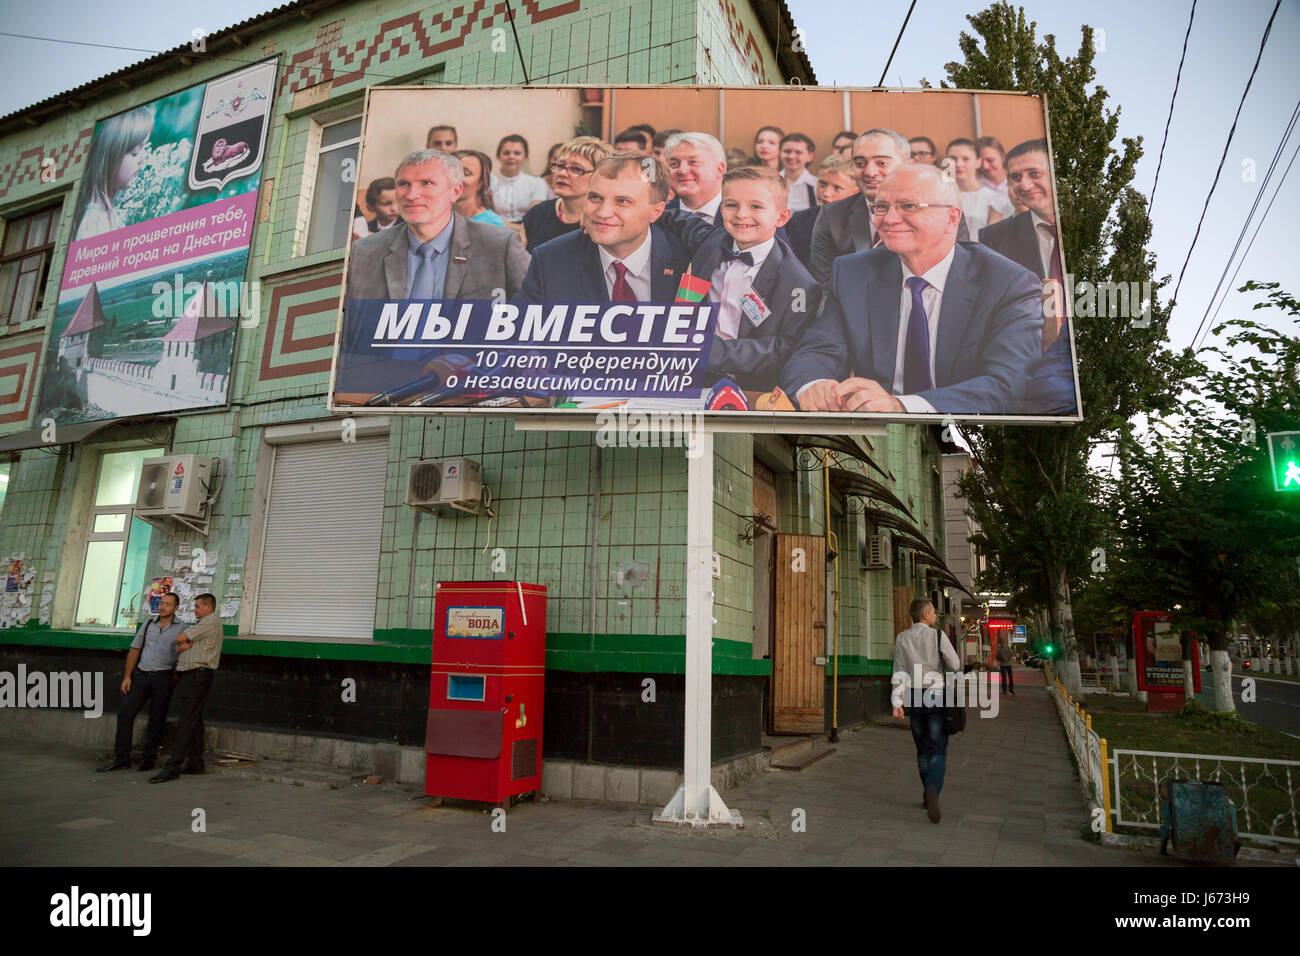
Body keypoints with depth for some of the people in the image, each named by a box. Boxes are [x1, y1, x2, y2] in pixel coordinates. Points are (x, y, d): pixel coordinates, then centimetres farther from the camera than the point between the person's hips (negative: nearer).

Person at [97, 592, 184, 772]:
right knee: (124, 713, -2)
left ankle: (148, 758, 13)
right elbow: (134, 650, 14)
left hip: (163, 678, -4)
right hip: (141, 676, 4)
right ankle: (121, 759, 6)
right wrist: (127, 676, 7)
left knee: (156, 720, 1)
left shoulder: (181, 629, 2)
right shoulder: (148, 625, 14)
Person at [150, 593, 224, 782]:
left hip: (197, 675, -10)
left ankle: (172, 767, -15)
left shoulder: (210, 622, -9)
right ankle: (195, 763, 15)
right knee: (194, 719, 11)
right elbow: (179, 645, 19)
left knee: (186, 720, -12)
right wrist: (182, 646, -3)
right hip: (192, 676, 10)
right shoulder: (203, 623, 24)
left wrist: (181, 643, 11)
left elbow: (180, 638, -11)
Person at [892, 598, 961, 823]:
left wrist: (896, 703, -5)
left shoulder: (901, 639, 3)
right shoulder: (938, 636, -8)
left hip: (913, 698, 4)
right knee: (938, 750, -1)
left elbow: (899, 674, -1)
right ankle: (933, 789, -25)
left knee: (923, 749, 16)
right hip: (937, 696, -4)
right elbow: (955, 666, -6)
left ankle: (928, 797, 24)